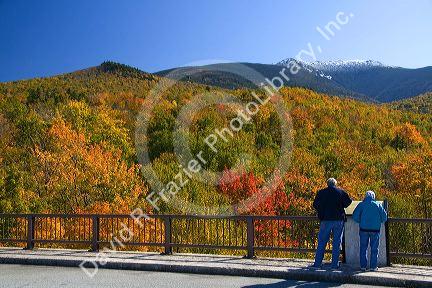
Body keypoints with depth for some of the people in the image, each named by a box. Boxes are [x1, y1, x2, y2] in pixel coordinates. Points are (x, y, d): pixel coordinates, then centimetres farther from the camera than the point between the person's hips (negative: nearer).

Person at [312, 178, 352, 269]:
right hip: (339, 220, 0)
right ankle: (335, 264, 6)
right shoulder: (341, 192, 1)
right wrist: (340, 207, 14)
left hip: (326, 220, 0)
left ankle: (317, 263, 6)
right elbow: (348, 201, -1)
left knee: (322, 242, 6)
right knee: (337, 242, 7)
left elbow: (315, 205, 0)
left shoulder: (321, 192, 1)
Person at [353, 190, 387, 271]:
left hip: (364, 229, 0)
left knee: (363, 248, 8)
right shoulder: (378, 205, 4)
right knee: (374, 248, 8)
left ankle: (363, 266, 8)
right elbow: (384, 217, 3)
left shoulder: (361, 204, 1)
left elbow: (355, 216, -5)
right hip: (375, 229, 0)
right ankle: (373, 266, 8)